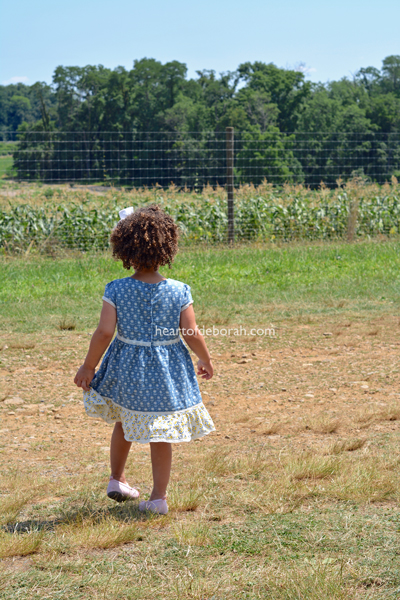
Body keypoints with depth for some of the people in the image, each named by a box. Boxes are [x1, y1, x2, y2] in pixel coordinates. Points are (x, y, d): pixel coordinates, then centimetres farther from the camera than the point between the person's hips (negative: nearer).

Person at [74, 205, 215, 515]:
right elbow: (192, 334, -10)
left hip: (127, 369, 1)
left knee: (124, 424, 25)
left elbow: (104, 332, -16)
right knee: (160, 435, 11)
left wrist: (88, 366, -4)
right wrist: (206, 361, 7)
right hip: (168, 371, -1)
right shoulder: (178, 291, -13)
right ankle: (159, 496, 14)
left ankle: (117, 479, 37)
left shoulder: (117, 290, -14)